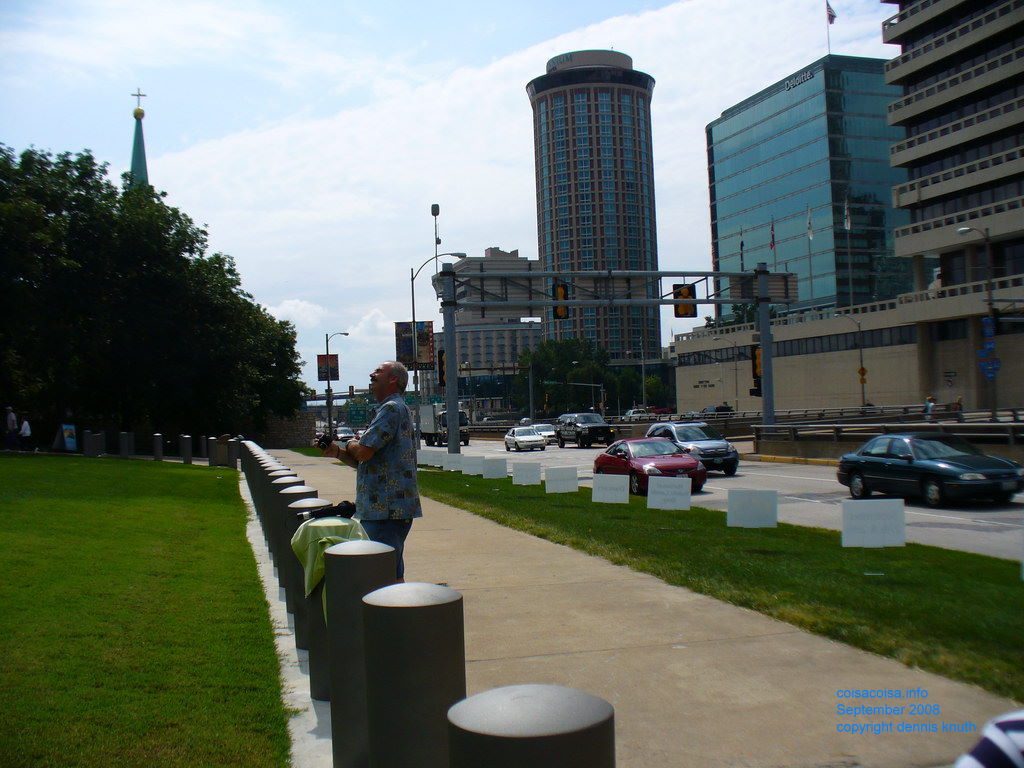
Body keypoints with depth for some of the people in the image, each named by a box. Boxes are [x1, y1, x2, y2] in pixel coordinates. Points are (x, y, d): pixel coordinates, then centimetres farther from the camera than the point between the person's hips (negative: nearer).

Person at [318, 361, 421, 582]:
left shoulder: (392, 408, -12)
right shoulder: (389, 409, 22)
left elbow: (363, 452, -21)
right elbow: (367, 461, 24)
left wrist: (351, 445, 2)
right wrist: (339, 453, 9)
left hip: (387, 510, -11)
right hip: (381, 508, 11)